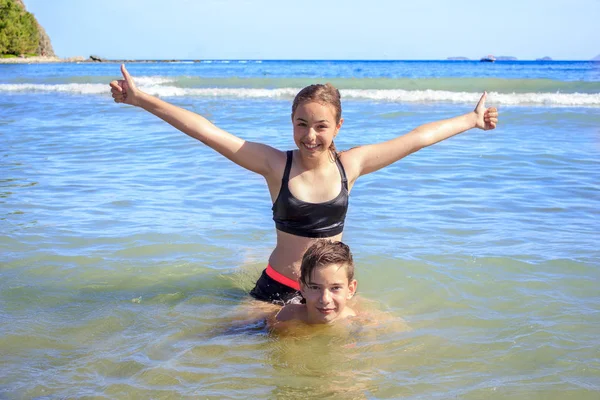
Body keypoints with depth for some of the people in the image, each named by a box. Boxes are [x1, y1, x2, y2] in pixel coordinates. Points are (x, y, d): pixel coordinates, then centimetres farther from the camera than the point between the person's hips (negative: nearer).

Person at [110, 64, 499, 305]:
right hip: (278, 286, -2)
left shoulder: (349, 164, -7)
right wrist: (141, 98, -25)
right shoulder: (276, 164, -14)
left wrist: (473, 119, 9)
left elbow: (419, 138, 0)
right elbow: (205, 130, -20)